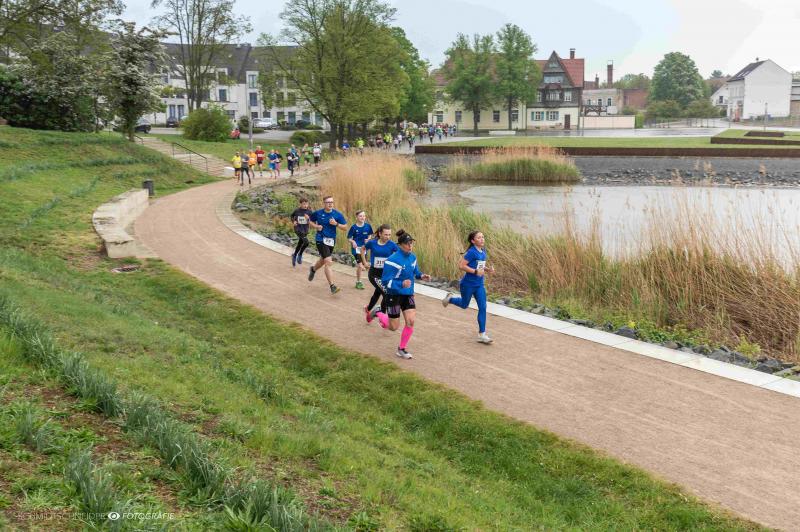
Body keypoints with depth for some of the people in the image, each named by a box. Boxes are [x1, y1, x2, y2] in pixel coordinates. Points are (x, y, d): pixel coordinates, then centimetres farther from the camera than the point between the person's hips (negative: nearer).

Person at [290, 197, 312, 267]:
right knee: (306, 242, -22)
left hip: (305, 230, 4)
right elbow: (292, 216, 13)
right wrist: (293, 221, -3)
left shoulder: (309, 211, -4)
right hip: (298, 229, -4)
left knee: (300, 244, 17)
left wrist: (308, 219, -19)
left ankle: (294, 256, 41)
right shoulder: (297, 211, -7)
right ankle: (300, 255, -1)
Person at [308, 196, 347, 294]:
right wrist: (316, 226, -8)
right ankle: (332, 287, -16)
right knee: (328, 262, -17)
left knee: (323, 260, 24)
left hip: (331, 240, 4)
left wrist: (336, 224, -19)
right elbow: (310, 221, 12)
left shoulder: (337, 214, -4)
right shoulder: (318, 213, -6)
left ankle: (313, 269, 60)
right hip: (321, 240, -4)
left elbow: (345, 227, -1)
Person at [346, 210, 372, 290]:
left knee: (364, 265, 13)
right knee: (360, 265, -10)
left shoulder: (368, 226, -3)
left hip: (364, 248, 4)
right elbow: (349, 238, -3)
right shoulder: (353, 227, -10)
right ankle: (358, 282, 6)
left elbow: (369, 235, 11)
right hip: (356, 248, -4)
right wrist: (352, 241, -23)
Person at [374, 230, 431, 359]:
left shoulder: (412, 257, -1)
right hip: (394, 296, -6)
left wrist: (422, 276, -4)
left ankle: (402, 349, 12)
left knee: (411, 321, -6)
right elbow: (385, 281, -23)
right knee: (394, 327, 4)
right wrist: (401, 284, -36)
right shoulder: (392, 260, -23)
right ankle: (379, 314, 36)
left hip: (408, 295, 6)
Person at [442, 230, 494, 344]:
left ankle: (482, 334, 2)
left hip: (479, 285, 6)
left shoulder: (483, 252, 5)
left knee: (482, 307, -3)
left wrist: (488, 269, 0)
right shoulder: (471, 252, -19)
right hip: (468, 284, -6)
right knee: (464, 305, 15)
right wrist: (476, 271, -25)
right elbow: (461, 266, -22)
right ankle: (450, 298, 47)